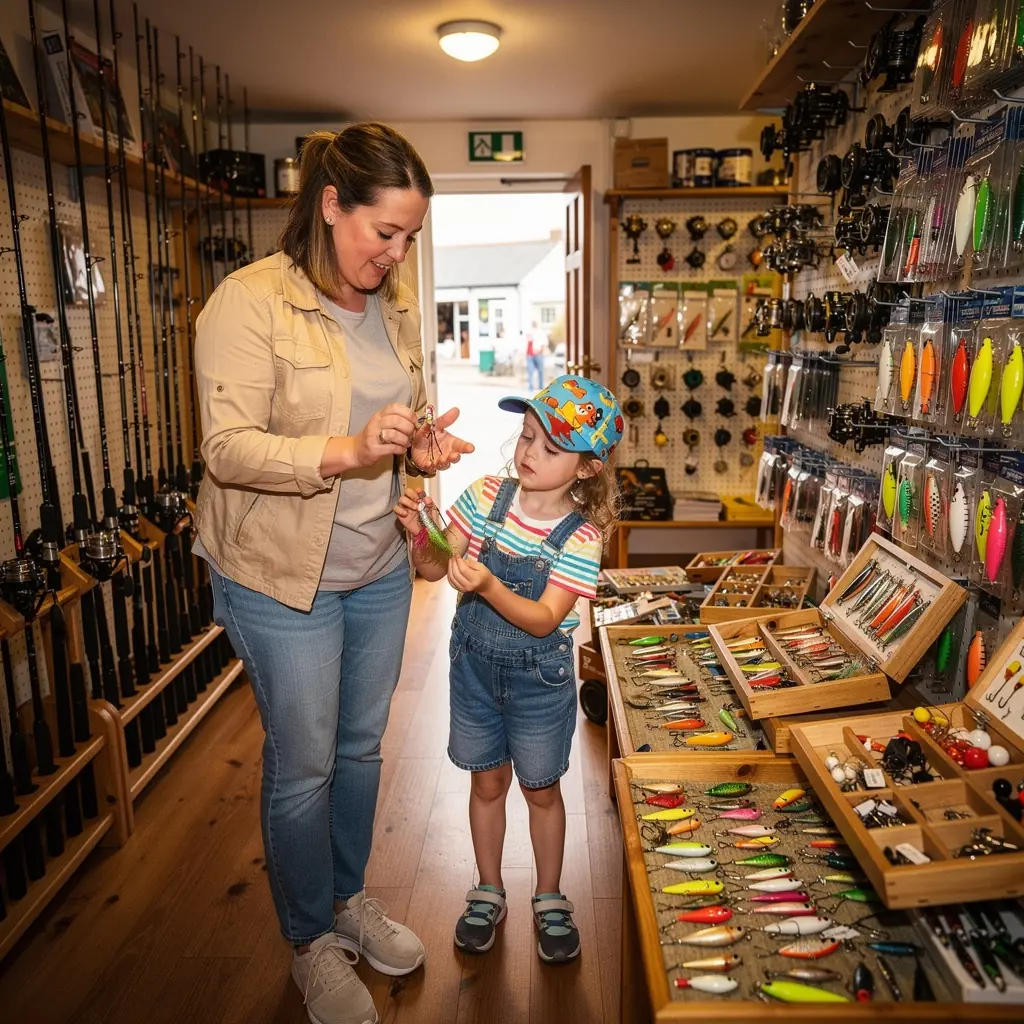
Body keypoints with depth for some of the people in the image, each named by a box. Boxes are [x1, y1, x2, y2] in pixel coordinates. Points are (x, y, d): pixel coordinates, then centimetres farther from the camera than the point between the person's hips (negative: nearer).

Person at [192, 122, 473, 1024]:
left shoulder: (398, 307, 5)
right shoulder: (249, 303, -15)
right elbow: (229, 447, -20)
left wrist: (422, 448, -8)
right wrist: (346, 451, -34)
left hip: (380, 567, 6)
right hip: (281, 575, -6)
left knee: (361, 747, 19)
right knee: (303, 766, 8)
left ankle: (349, 897, 44)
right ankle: (312, 944, 33)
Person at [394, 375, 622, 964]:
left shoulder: (582, 535, -18)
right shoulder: (487, 497, -11)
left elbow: (543, 621, -24)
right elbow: (436, 569, -8)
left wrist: (488, 587, -39)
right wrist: (422, 536, -29)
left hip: (538, 674, -2)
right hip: (475, 662, 3)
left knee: (541, 788, 15)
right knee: (488, 782, 18)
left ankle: (550, 899, 38)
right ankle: (489, 893, 39)